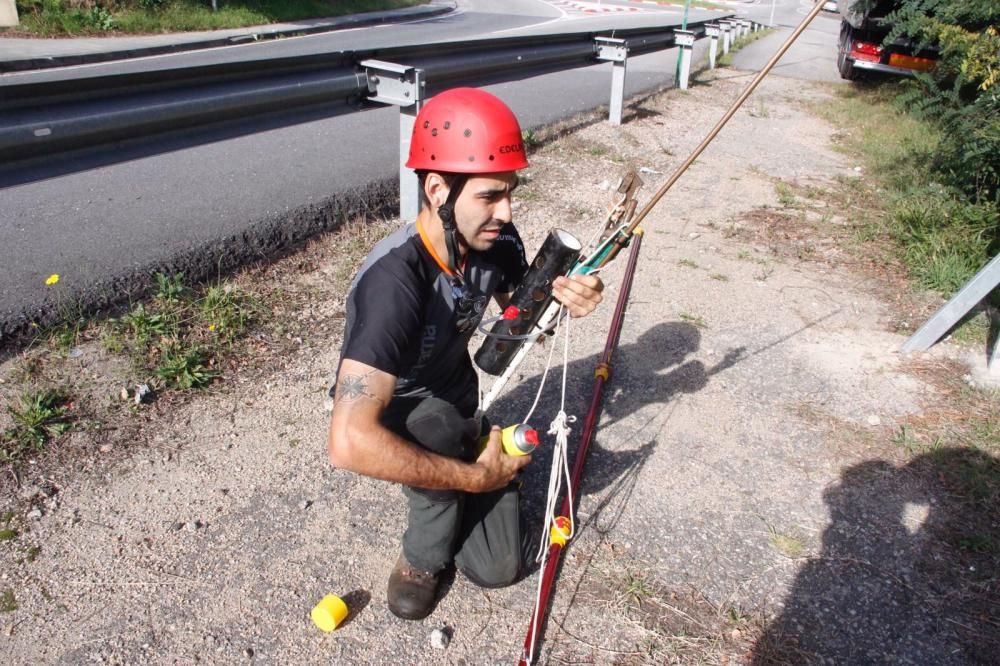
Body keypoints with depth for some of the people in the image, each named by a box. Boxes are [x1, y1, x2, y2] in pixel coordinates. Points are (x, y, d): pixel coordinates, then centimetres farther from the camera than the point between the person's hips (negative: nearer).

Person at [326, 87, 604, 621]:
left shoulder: (496, 240, -19)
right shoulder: (394, 281, -38)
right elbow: (349, 443, -46)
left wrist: (561, 298, -21)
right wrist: (475, 476, -35)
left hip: (455, 405, 5)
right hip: (385, 416, -4)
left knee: (500, 568, 1)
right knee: (436, 425, -38)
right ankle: (423, 556, -7)